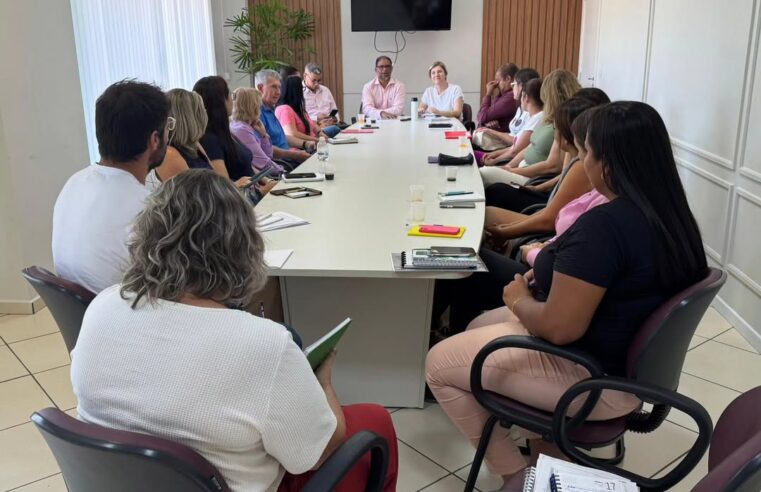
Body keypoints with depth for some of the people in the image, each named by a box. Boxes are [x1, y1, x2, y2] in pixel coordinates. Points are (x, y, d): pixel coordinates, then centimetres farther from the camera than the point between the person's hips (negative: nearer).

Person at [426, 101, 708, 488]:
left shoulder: (603, 224, -30)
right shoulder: (670, 215, -1)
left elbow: (559, 327, -28)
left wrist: (518, 300, -8)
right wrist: (550, 270, 5)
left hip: (596, 380, -9)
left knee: (438, 364, 1)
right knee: (480, 326, 23)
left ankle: (514, 474, 12)